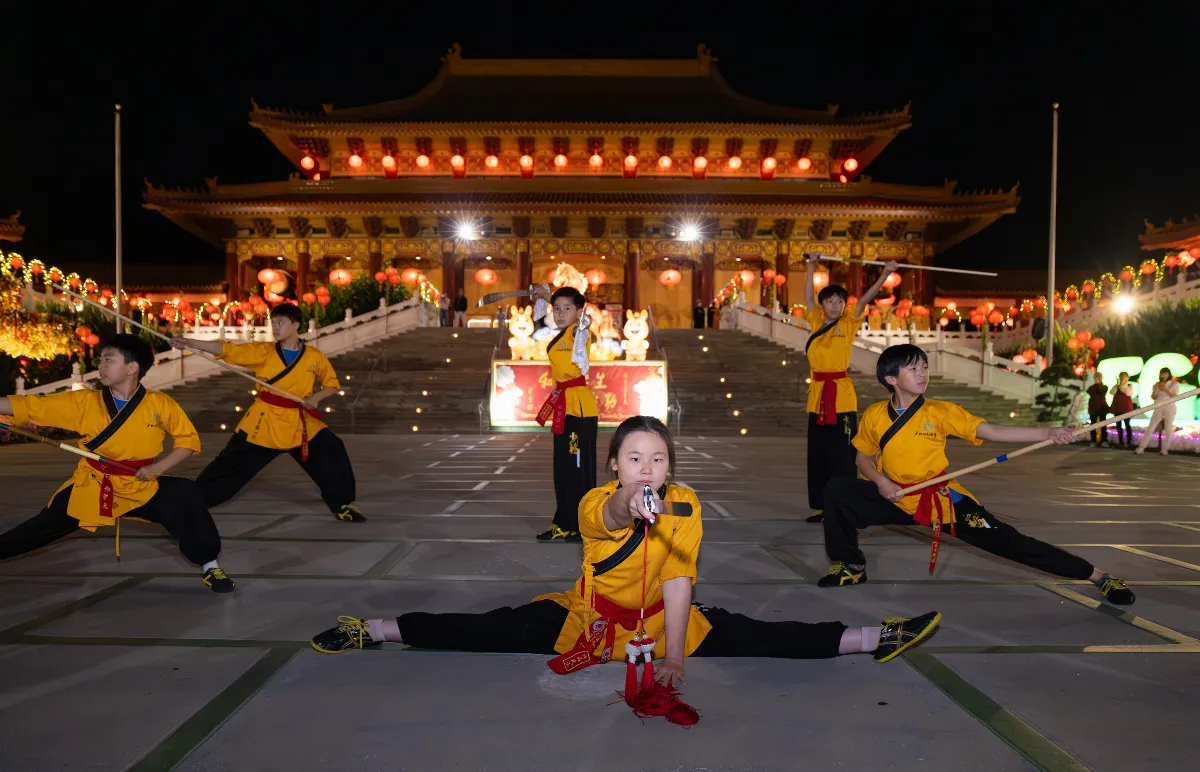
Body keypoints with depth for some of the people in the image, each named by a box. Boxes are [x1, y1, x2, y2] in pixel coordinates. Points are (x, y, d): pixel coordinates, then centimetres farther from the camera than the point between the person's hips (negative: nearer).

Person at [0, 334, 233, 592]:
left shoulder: (160, 404, -10)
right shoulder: (84, 401, -7)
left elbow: (189, 440, -3)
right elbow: (30, 406, -6)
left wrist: (157, 468, -14)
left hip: (141, 487, -2)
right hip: (90, 488, 2)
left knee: (185, 496, -22)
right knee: (43, 527, 9)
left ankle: (208, 565, -5)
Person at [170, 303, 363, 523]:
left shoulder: (315, 357, -2)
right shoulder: (263, 352, -3)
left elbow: (332, 384, 9)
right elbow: (226, 349, -11)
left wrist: (317, 397, -11)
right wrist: (189, 342, -22)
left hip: (300, 422, 1)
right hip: (263, 422, 0)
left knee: (332, 452, -10)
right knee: (230, 463, 3)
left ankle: (342, 505, 8)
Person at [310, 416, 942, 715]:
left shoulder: (684, 505, -15)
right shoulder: (599, 503, -20)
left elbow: (678, 581, -20)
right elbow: (609, 516, -46)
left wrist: (674, 655, -30)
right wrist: (631, 504, -70)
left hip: (662, 620, 1)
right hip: (587, 616, 0)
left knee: (747, 637, -14)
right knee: (497, 630, -10)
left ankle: (869, 639, -8)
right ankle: (376, 631, -1)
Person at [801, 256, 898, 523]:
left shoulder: (848, 325, 2)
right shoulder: (816, 323, 11)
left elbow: (865, 300, -6)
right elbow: (808, 296, 17)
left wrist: (885, 274, -15)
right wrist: (811, 265, 17)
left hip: (841, 396, -4)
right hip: (818, 395, 4)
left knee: (841, 456, -4)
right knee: (817, 455, 9)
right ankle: (819, 506, 17)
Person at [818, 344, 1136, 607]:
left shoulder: (941, 412, -10)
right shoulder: (874, 415, -4)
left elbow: (995, 432, -16)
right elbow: (863, 457, 8)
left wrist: (1048, 433, -27)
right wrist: (880, 481, -12)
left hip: (941, 499, -2)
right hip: (897, 499, 2)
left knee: (1006, 541, -10)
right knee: (838, 490, -14)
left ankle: (1098, 576, 4)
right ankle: (851, 566, 3)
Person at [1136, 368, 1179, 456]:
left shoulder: (1175, 384, 5)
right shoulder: (1157, 385, 9)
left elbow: (1175, 396, -6)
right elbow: (1153, 397, 2)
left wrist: (1166, 389, -16)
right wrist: (1156, 389, -14)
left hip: (1170, 409, -1)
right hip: (1158, 409, 1)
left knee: (1168, 430, -2)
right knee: (1150, 428, -6)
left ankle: (1164, 449, 7)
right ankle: (1141, 448, -9)